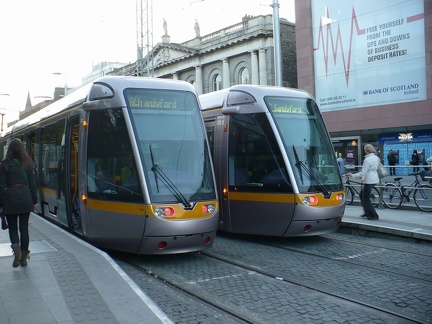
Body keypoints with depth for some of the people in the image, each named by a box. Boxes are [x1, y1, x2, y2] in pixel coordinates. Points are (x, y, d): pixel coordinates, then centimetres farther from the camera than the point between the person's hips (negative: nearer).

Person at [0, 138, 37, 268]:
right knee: (24, 228, 9)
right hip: (25, 197, 2)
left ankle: (17, 252, -15)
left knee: (12, 228, 9)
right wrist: (34, 200, 10)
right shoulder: (27, 163, 4)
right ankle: (24, 258, 12)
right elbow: (32, 183, 4)